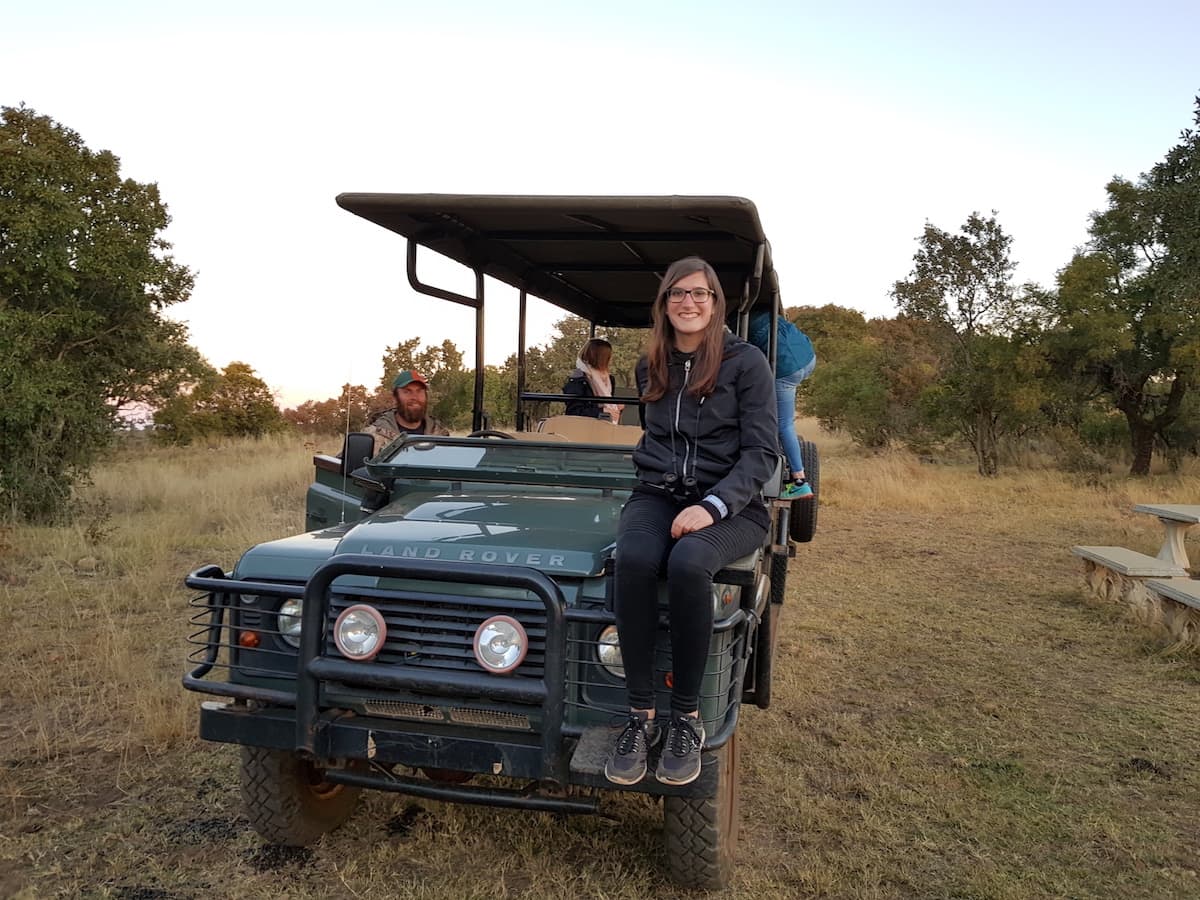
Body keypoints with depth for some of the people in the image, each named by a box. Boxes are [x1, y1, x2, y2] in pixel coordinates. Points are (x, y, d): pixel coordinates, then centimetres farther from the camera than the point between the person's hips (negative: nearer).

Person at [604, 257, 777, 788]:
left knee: (687, 563, -37)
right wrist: (655, 469, 10)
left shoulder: (746, 362, -2)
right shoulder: (650, 366, 13)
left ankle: (687, 718, -21)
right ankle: (640, 716, -23)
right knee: (633, 559, -32)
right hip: (658, 494, 3)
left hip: (730, 504, -3)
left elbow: (762, 453, -7)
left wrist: (712, 505, -21)